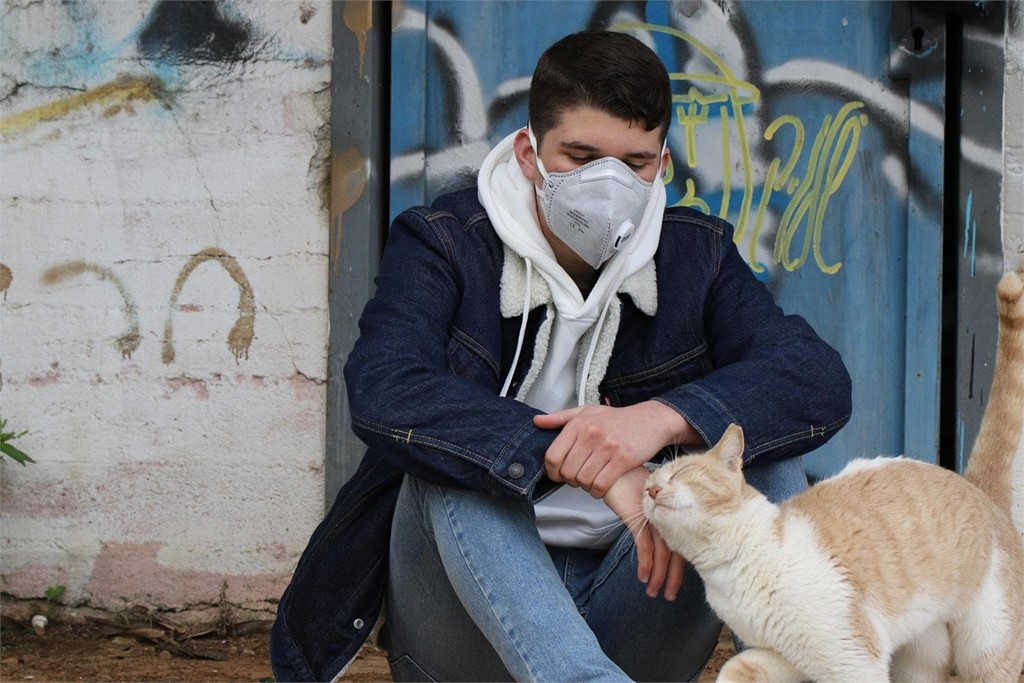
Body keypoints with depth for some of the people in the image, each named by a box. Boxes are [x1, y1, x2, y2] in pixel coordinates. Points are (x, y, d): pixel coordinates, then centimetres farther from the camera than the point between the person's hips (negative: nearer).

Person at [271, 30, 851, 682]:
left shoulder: (697, 255, 4)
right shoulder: (442, 244, -5)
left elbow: (822, 380, -14)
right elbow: (383, 390, -26)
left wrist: (664, 418, -35)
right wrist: (590, 466, -39)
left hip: (629, 613, 2)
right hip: (471, 619, -2)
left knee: (765, 446, -17)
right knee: (455, 456, -31)